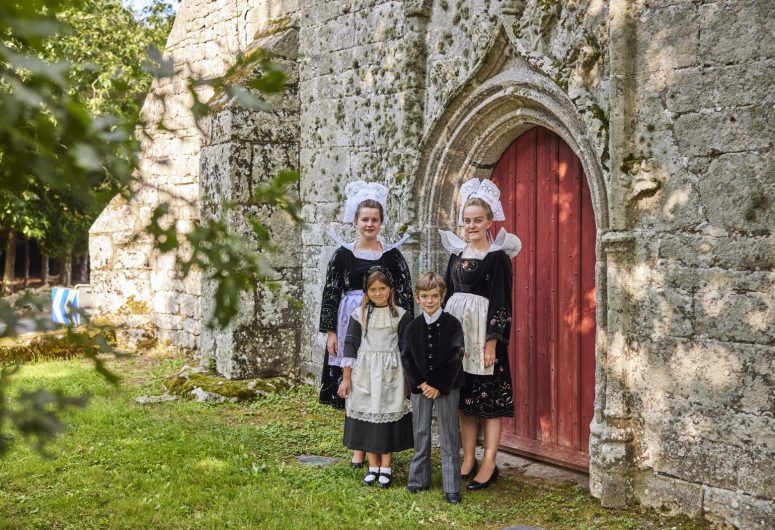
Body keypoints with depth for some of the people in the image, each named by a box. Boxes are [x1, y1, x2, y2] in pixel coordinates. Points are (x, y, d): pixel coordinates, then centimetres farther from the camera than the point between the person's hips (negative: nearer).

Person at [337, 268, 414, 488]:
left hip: (391, 374, -1)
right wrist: (346, 378, 0)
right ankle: (373, 466, 16)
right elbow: (350, 345, 2)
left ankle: (386, 467, 12)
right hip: (364, 374, 1)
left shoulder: (400, 315, 0)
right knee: (367, 416, 4)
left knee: (388, 416, 1)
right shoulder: (359, 314, 1)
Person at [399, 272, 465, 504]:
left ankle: (452, 487, 6)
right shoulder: (411, 327, 2)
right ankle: (418, 479, 24)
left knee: (449, 437, 1)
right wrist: (420, 384, -10)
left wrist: (440, 387, -13)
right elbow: (406, 358, 1)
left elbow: (455, 358, -9)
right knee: (420, 433, 11)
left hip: (447, 387, -3)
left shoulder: (452, 324, -6)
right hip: (420, 387, 3)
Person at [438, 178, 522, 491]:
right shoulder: (457, 253, 12)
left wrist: (492, 342, -17)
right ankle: (468, 459, 19)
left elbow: (501, 301, -11)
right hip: (456, 329, 6)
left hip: (483, 331, -6)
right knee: (464, 397, 10)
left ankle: (489, 465, 4)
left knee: (488, 398, -1)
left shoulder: (498, 255, -7)